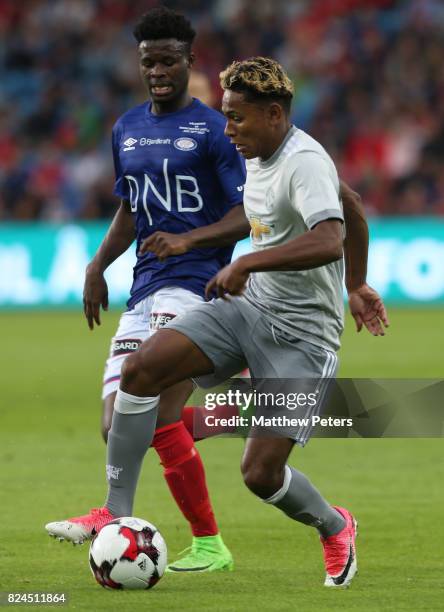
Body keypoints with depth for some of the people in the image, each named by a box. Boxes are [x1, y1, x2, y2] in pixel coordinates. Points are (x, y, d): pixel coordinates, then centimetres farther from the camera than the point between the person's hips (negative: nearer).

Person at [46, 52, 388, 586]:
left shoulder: (304, 163, -21)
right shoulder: (258, 157, 8)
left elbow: (328, 242, -39)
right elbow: (349, 205, 24)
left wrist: (245, 264, -37)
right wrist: (355, 285, 31)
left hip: (301, 335, -8)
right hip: (246, 306, 8)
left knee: (261, 473, -12)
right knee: (140, 368, -13)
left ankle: (335, 528, 21)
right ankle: (116, 516, -7)